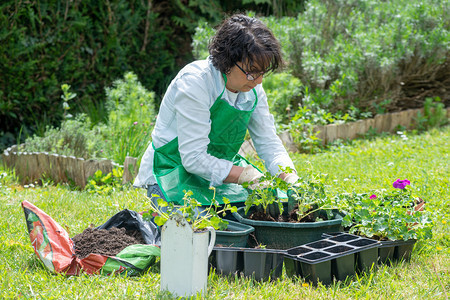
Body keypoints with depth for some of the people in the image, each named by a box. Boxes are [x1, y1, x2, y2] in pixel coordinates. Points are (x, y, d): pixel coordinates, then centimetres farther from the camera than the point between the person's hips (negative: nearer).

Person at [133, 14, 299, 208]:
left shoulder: (253, 89, -3)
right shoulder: (194, 82, -25)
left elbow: (269, 143, 2)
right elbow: (193, 158, -29)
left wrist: (290, 177, -19)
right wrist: (248, 176, -35)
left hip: (221, 169, 7)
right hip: (175, 172, -6)